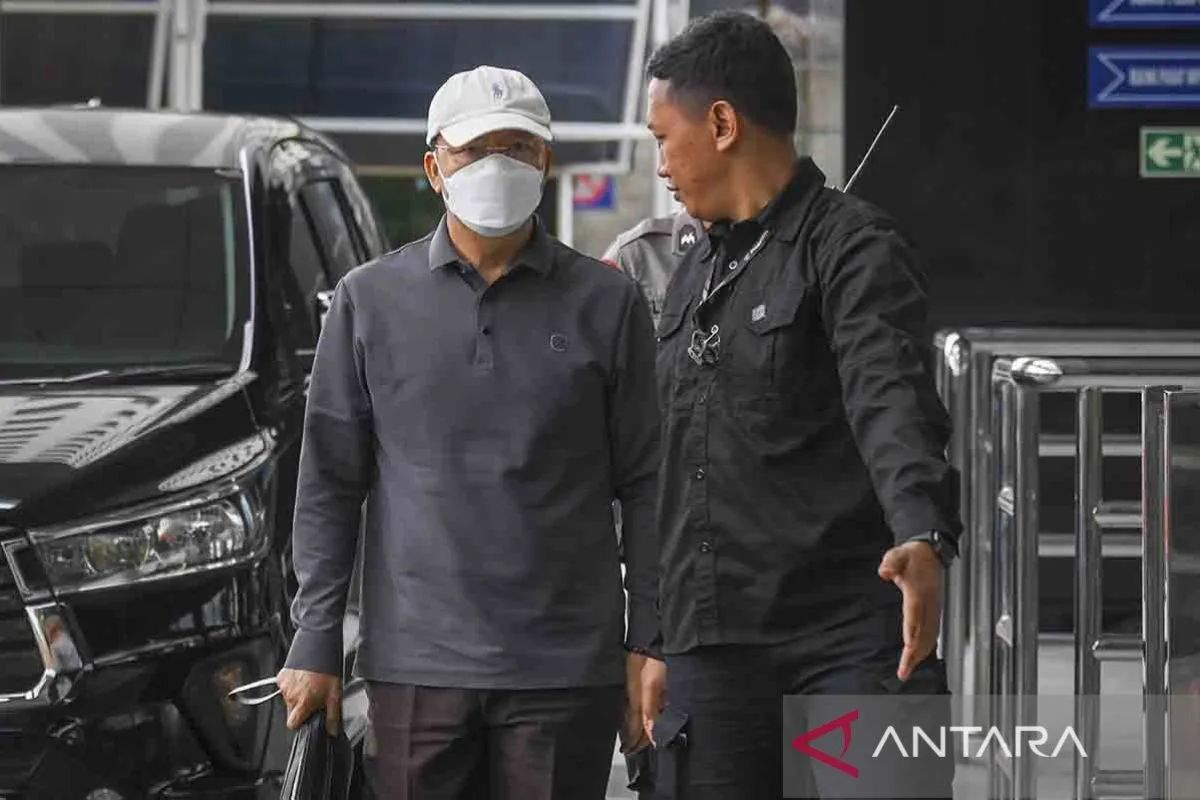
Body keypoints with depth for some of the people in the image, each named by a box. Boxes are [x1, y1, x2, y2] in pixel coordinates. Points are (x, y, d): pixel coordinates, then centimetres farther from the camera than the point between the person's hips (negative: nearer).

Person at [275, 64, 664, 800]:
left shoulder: (607, 305, 5)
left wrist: (649, 642, 0)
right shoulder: (370, 301, 7)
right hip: (416, 666, 1)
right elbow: (330, 483, 8)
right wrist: (315, 643, 3)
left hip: (567, 665, 0)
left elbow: (645, 485, 6)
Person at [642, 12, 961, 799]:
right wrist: (653, 652, 25)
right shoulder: (695, 278, 20)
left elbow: (895, 408, -22)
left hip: (847, 647, -7)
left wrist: (925, 539, -41)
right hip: (710, 659, 7)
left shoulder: (851, 247, -6)